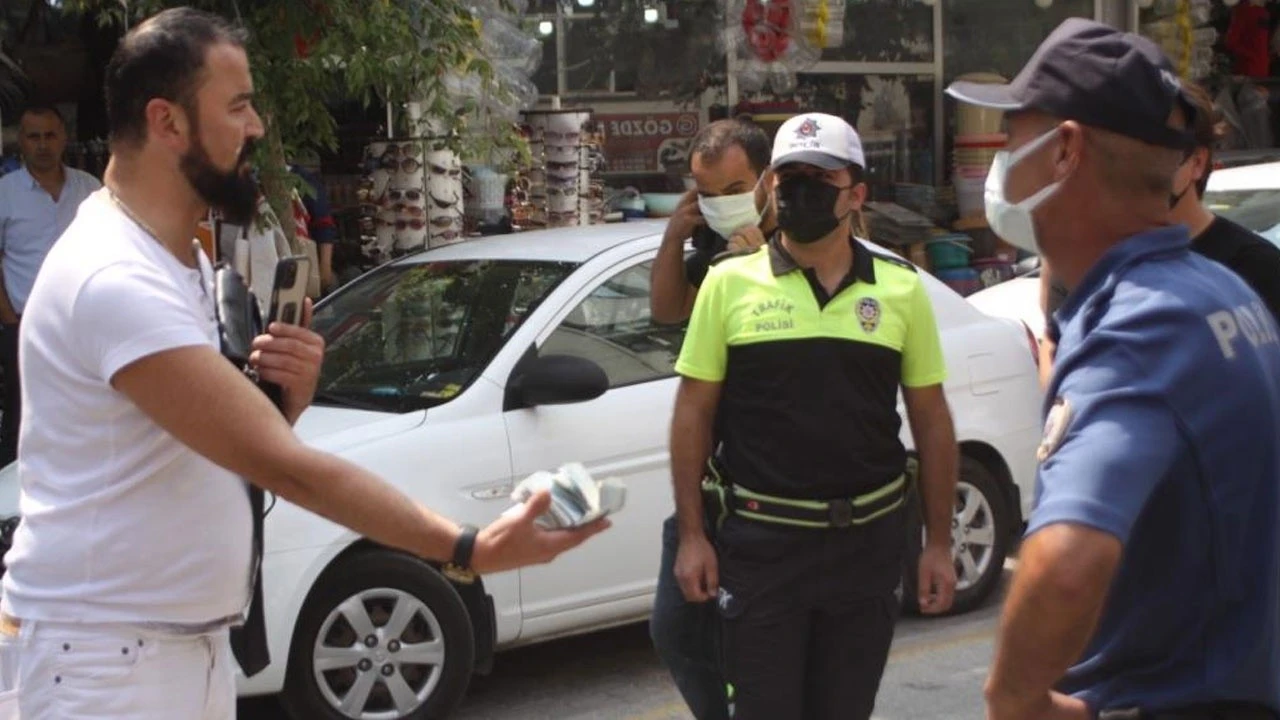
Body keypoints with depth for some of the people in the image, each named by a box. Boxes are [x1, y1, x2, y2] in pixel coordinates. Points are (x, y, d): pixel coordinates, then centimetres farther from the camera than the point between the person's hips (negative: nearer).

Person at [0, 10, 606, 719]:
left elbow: (245, 439, 14)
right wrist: (468, 550, -27)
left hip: (193, 641, 9)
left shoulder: (180, 260, 11)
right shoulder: (115, 281, -22)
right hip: (107, 653, -9)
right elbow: (283, 466, -26)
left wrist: (284, 396, -9)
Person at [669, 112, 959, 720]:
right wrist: (691, 535, -3)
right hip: (760, 543, -2)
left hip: (868, 542, 2)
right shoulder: (730, 283, -1)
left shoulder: (901, 289, 3)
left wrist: (939, 543, 4)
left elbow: (931, 422, 7)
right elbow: (693, 414, 2)